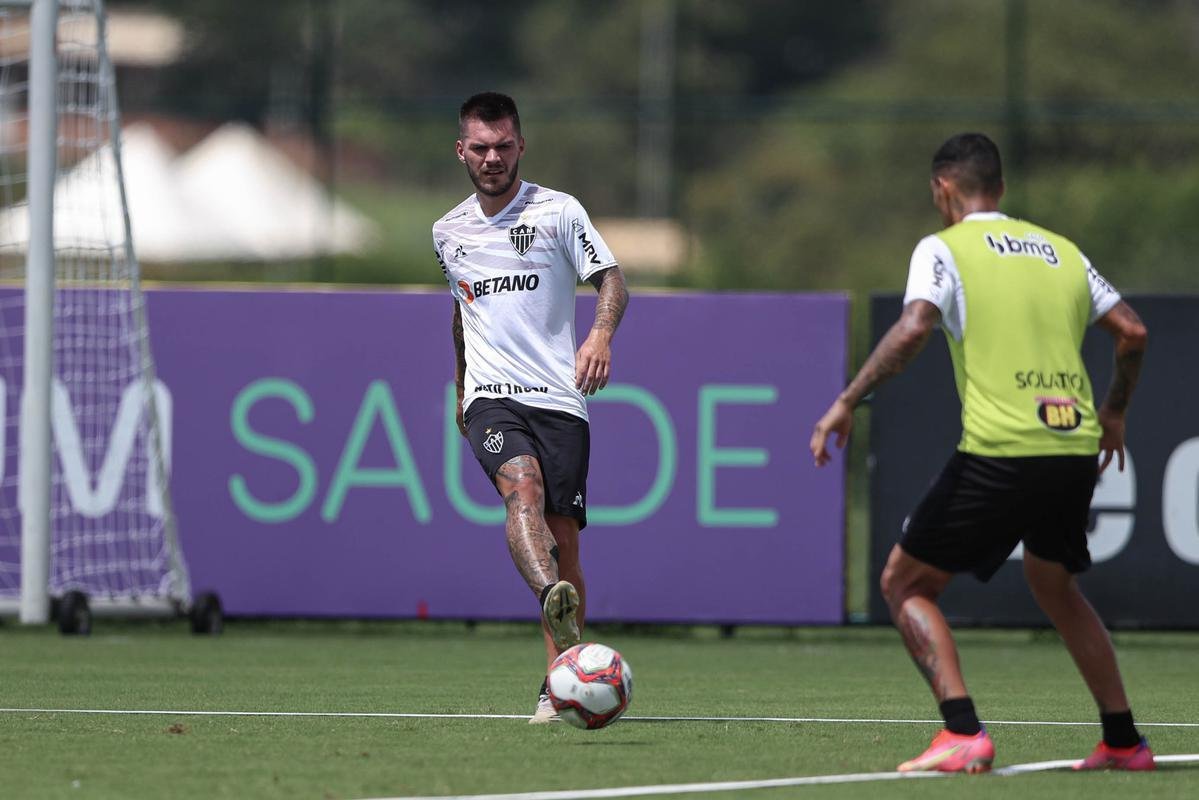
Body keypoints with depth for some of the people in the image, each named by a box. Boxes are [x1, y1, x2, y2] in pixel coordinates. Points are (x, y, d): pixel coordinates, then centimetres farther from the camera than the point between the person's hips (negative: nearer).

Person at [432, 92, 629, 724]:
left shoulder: (558, 212, 4)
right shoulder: (448, 231, 16)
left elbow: (611, 279, -3)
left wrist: (601, 332, -22)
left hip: (559, 398, -1)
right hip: (491, 399, 1)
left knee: (562, 541, -4)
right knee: (523, 486, -30)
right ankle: (553, 602, -57)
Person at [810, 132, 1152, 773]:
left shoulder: (944, 248, 1)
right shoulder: (1060, 250, 18)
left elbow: (913, 329, -16)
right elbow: (1132, 331, 18)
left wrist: (847, 402, -11)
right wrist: (1113, 412, 32)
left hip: (999, 452, -6)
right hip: (1075, 448, 6)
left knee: (904, 584, 7)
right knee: (1052, 585, 30)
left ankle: (963, 734, -11)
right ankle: (1123, 740, 25)